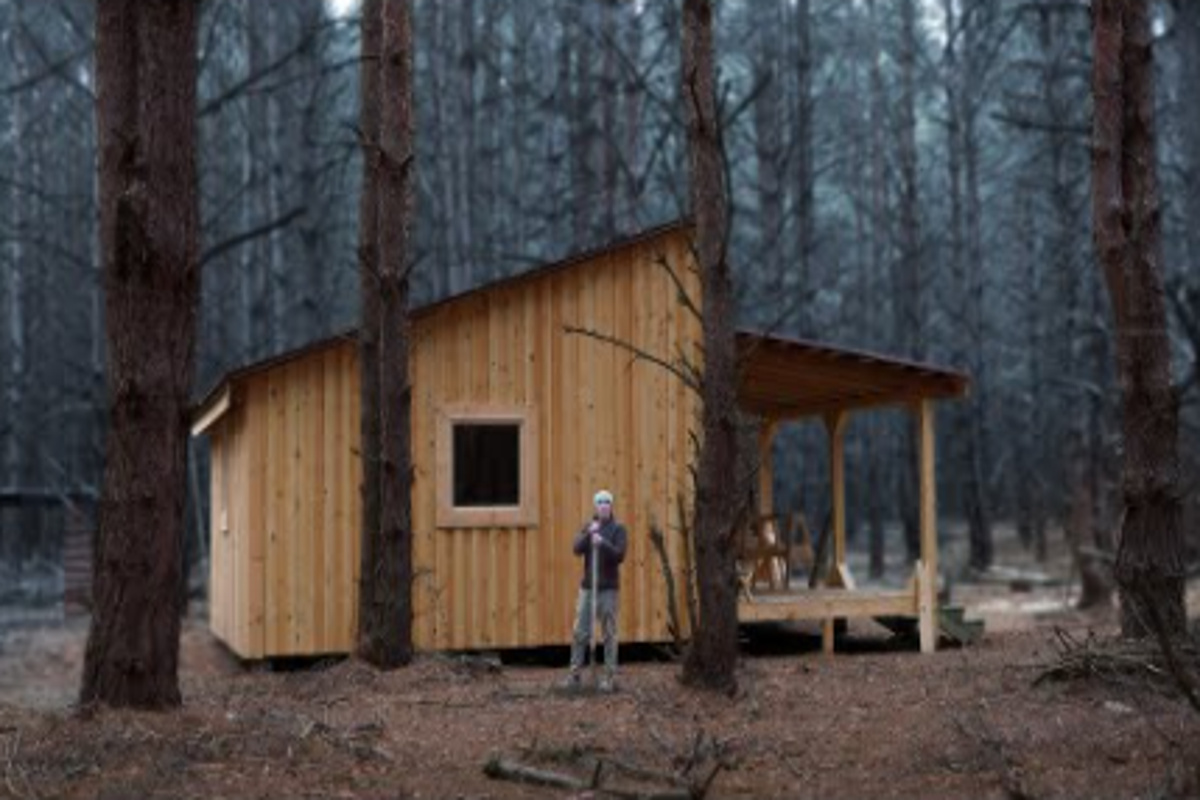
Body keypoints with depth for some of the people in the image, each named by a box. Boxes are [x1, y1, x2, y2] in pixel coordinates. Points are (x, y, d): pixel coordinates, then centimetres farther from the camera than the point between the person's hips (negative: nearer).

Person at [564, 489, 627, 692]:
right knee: (580, 632, 2)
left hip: (608, 588, -3)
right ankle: (574, 674, 9)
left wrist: (603, 542, -27)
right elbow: (577, 549, -6)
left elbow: (620, 555, -13)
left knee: (609, 633, 0)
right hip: (588, 586, 3)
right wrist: (589, 534, -21)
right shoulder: (588, 527, 9)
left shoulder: (618, 529, -1)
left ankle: (610, 676, 5)